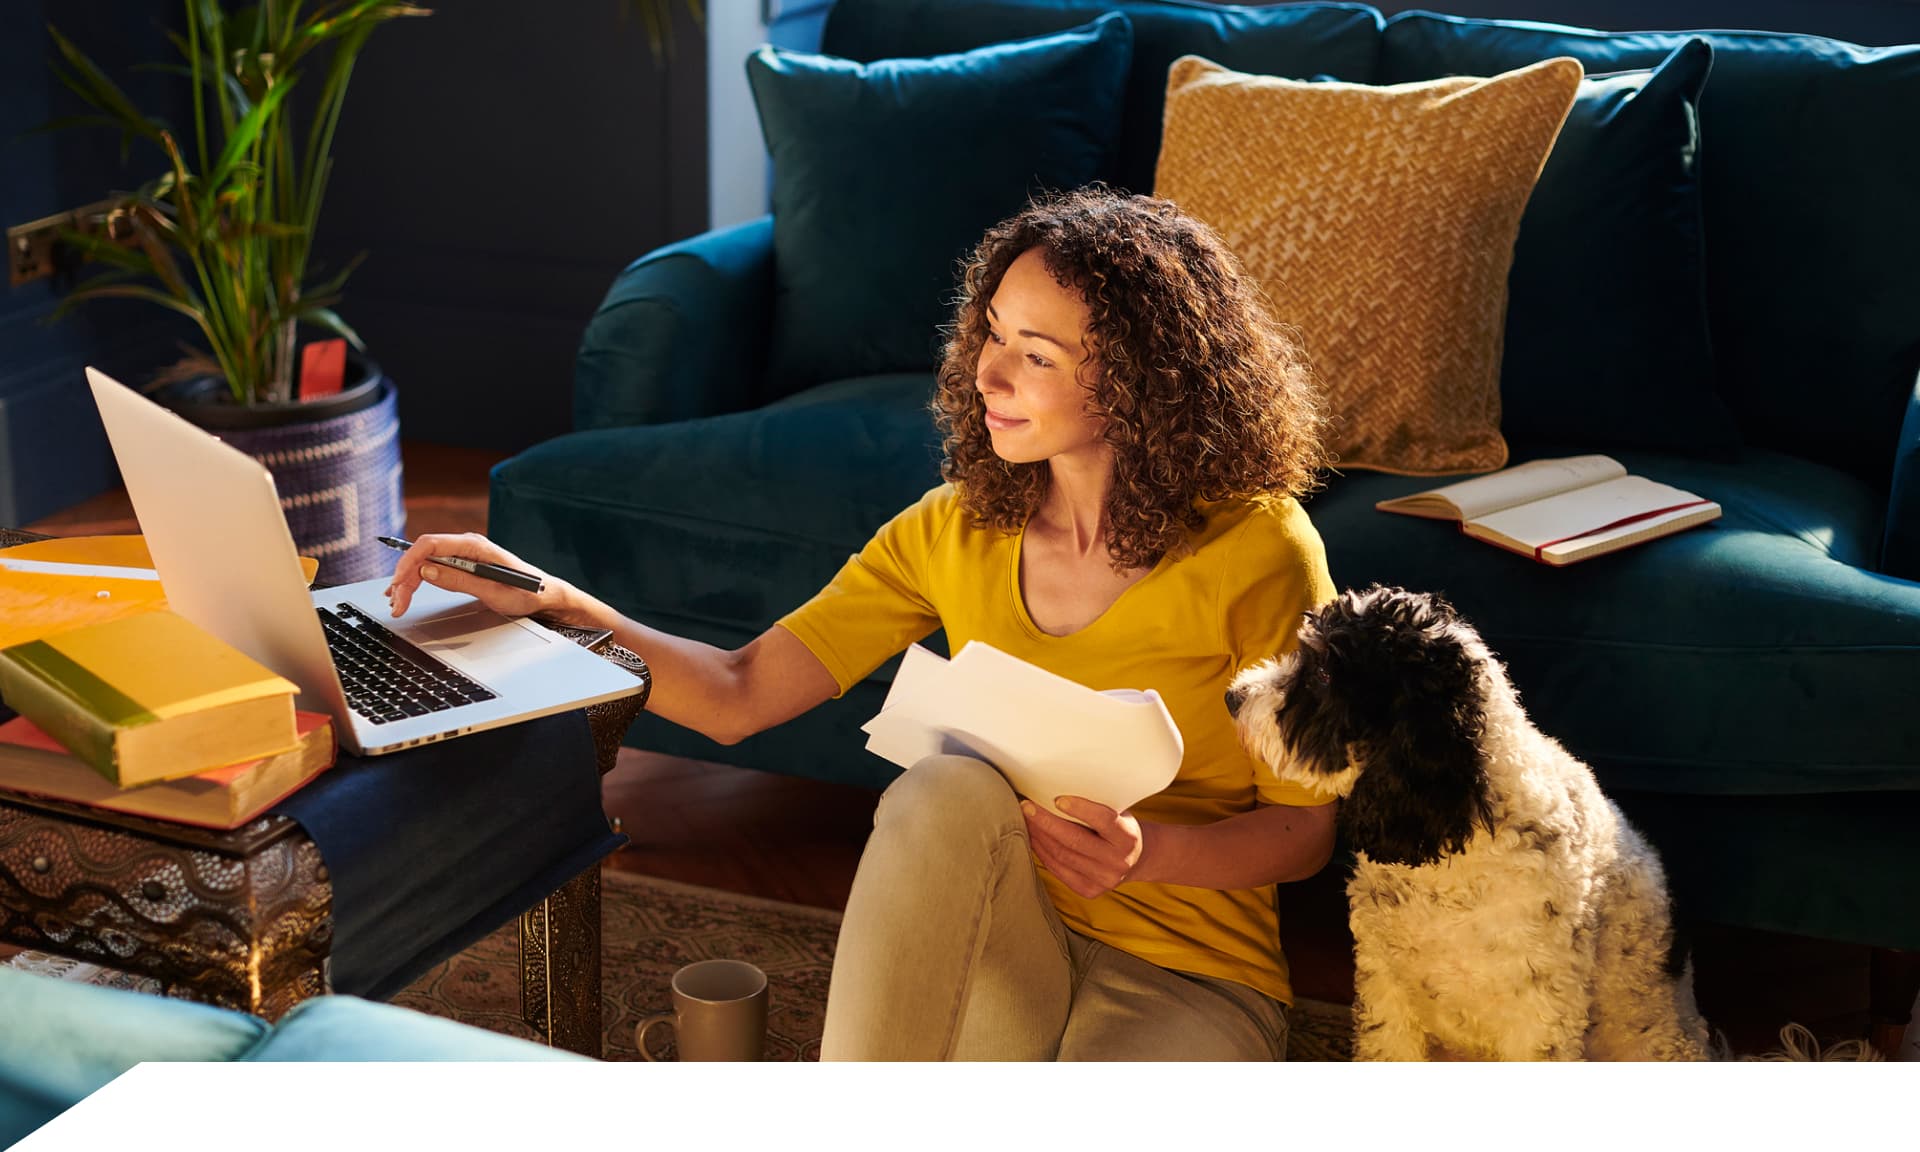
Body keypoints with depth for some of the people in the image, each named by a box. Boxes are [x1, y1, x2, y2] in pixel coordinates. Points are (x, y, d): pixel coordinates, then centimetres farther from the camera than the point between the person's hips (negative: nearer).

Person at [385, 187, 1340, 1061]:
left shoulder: (1255, 548, -9)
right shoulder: (957, 531, 4)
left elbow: (1305, 827, -3)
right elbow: (737, 697, 1)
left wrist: (1150, 852, -22)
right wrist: (554, 604, -11)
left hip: (1188, 981, -3)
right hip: (999, 953, 4)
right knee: (948, 788, -33)